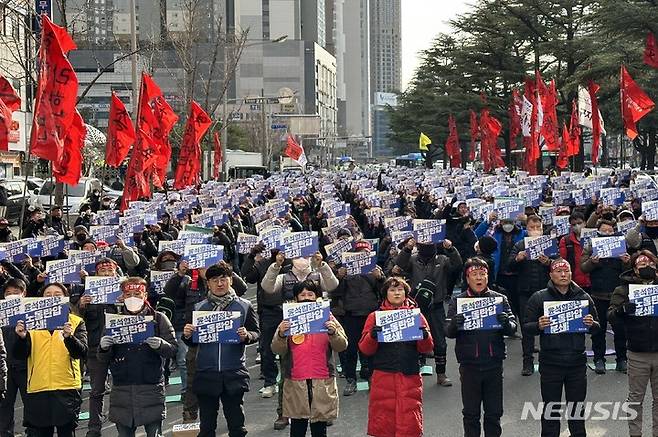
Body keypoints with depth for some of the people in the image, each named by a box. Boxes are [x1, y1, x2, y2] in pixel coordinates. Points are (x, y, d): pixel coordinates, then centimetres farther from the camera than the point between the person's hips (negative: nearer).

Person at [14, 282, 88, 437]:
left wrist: (69, 337, -27)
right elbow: (20, 355, 3)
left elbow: (81, 353, -7)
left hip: (67, 390, -2)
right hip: (37, 390, 2)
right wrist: (22, 337, -17)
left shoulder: (76, 322, 7)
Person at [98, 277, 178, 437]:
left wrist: (160, 345, -19)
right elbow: (103, 359, 12)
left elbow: (173, 349, 2)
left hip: (151, 388, -2)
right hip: (122, 389, 2)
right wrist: (104, 348, -11)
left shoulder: (158, 319, 6)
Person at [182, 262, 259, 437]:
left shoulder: (244, 306, 4)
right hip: (206, 374, 1)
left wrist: (246, 336, -16)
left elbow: (256, 333, 6)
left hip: (233, 374, -1)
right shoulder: (199, 308, 9)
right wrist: (187, 335, -10)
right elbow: (192, 342, 12)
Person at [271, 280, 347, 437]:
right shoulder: (289, 320, 6)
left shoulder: (327, 318, 6)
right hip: (295, 382, 0)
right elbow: (277, 350, 0)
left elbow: (342, 346, 0)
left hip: (322, 382, 0)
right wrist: (281, 334, -20)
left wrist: (333, 332, -20)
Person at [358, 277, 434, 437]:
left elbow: (427, 348, 6)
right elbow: (364, 349, 3)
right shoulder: (375, 316, 9)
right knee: (383, 421, -2)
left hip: (410, 377, 0)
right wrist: (372, 336, -17)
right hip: (383, 376, 0)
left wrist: (425, 335, -14)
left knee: (409, 424, -2)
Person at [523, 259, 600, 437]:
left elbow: (596, 327, 13)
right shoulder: (539, 298, 1)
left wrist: (591, 324, -9)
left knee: (577, 407, 10)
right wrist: (538, 326, -21)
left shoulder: (583, 297, 8)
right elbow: (526, 327, 0)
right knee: (551, 408, 4)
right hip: (550, 362, -2)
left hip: (577, 362, 2)